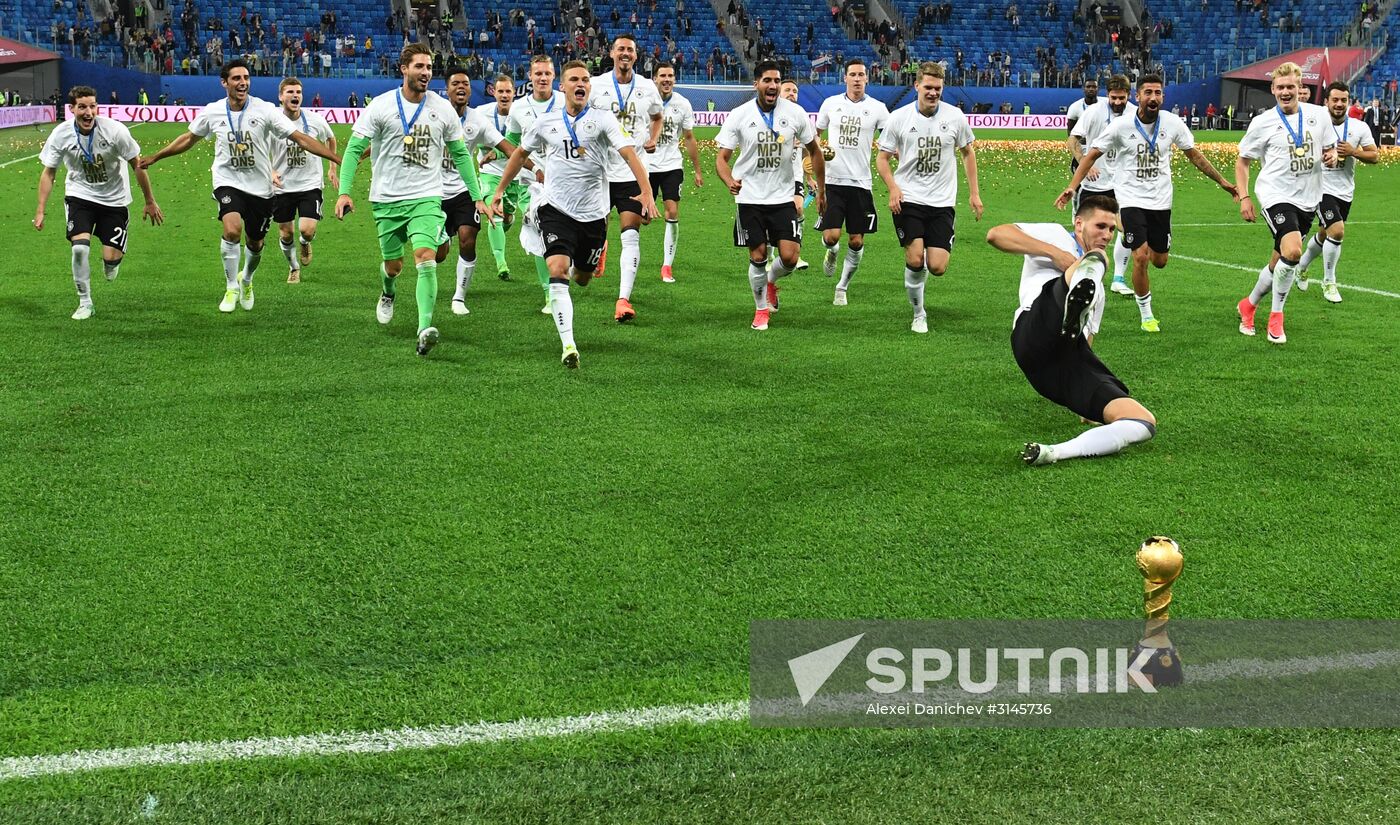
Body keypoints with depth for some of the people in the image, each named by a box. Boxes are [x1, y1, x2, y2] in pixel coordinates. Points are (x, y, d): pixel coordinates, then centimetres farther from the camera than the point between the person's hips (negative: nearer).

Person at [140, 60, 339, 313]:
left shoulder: (265, 110, -11)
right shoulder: (212, 112, -4)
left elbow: (301, 138, -13)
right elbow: (189, 139, 14)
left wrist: (339, 160, -20)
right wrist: (154, 158, 20)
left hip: (260, 187, 1)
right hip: (228, 182, 0)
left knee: (255, 244, 13)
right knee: (232, 230, -26)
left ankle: (246, 280, 47)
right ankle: (231, 289, -6)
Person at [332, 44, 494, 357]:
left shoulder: (443, 109, 3)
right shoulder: (381, 106, -4)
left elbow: (460, 154, 12)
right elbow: (355, 148, -4)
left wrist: (478, 197, 9)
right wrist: (344, 191, -15)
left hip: (426, 198, 0)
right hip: (387, 199, 0)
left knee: (426, 259, -20)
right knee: (393, 265, 11)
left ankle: (425, 330, -26)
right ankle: (388, 295, 48)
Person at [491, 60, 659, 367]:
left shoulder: (603, 119, -3)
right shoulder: (546, 122, 4)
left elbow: (629, 152, -16)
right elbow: (521, 153, 21)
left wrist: (646, 192, -30)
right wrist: (500, 189, 24)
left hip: (593, 213, 0)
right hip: (556, 209, 0)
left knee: (582, 279, 14)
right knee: (558, 271, -20)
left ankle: (579, 265, 55)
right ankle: (568, 345, -24)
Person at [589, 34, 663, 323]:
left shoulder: (647, 88, 5)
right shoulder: (596, 85, 0)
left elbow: (657, 117, 24)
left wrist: (653, 140, 5)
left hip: (634, 172, 0)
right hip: (600, 170, 0)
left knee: (631, 236, -10)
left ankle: (624, 300, -15)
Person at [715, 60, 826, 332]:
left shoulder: (795, 113, -4)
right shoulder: (739, 115, -7)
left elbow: (814, 151, 9)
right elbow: (722, 157, -6)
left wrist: (821, 190, 11)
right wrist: (730, 181, -27)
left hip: (783, 198, 1)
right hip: (750, 198, -1)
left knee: (790, 258, -7)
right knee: (758, 257, 0)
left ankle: (771, 281, 28)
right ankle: (761, 309, 23)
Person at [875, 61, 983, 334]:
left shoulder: (955, 116, 1)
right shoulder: (899, 117, -3)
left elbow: (968, 152, 15)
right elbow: (882, 157, 4)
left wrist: (974, 193, 11)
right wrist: (893, 188, -12)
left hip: (942, 201, 2)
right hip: (908, 199, -1)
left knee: (937, 267, -7)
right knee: (915, 259, -16)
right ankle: (918, 314, 6)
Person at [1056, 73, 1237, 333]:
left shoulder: (1173, 123, -5)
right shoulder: (1121, 126, -12)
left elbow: (1194, 155, 9)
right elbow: (1092, 154, -5)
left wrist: (1222, 181, 11)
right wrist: (1072, 187, -16)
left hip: (1161, 200, 3)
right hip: (1131, 198, -3)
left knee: (1159, 261, 8)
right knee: (1141, 257, -16)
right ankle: (1146, 316, 2)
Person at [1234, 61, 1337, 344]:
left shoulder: (1319, 115, 4)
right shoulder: (1263, 122, -4)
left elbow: (1330, 149, 17)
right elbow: (1243, 161, 4)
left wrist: (1332, 155, -7)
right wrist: (1244, 198, -5)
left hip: (1307, 199, 4)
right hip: (1276, 195, -4)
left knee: (1279, 262, 11)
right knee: (1292, 251, -25)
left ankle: (1248, 305, 35)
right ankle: (1276, 315, -7)